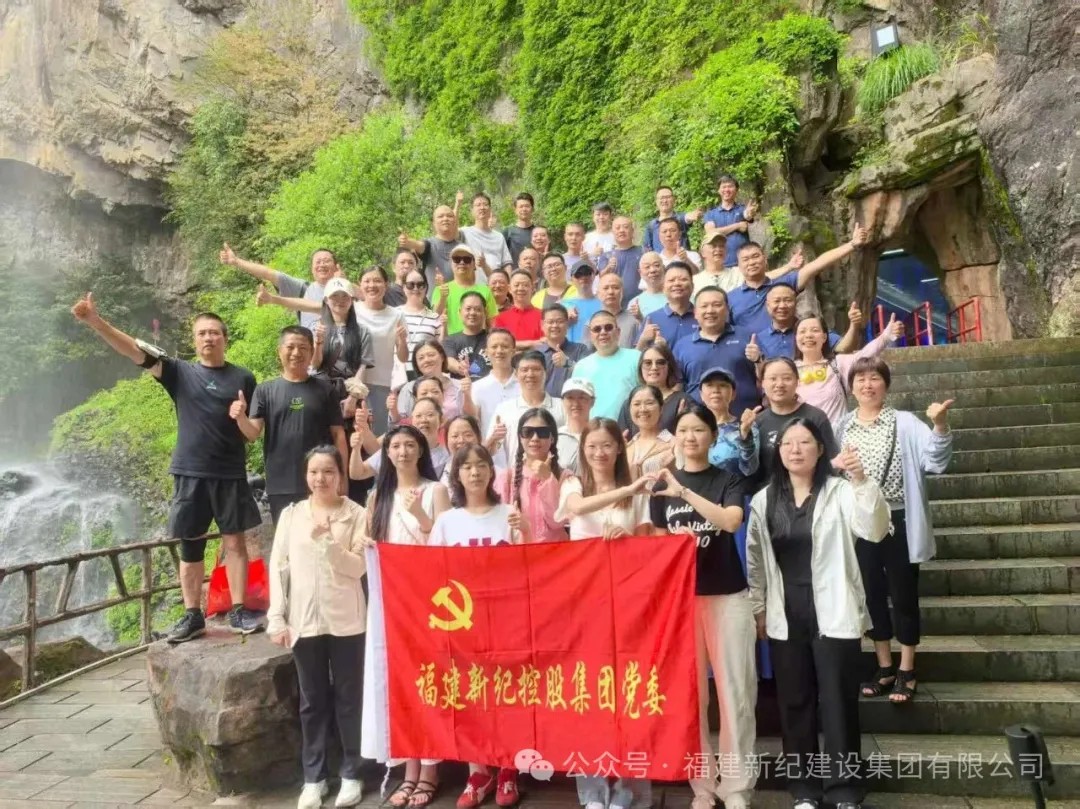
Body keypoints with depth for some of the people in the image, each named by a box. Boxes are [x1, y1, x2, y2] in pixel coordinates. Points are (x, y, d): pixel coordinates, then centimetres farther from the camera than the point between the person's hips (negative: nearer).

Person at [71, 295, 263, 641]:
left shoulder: (243, 378, 5)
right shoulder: (180, 372, 5)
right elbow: (134, 350, -7)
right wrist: (94, 320, -20)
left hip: (230, 474, -1)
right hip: (189, 473, 1)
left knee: (234, 541, 3)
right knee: (190, 546, 7)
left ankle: (238, 612, 12)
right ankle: (192, 616, 17)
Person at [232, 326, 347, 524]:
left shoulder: (324, 390, 4)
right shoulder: (265, 390, 5)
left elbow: (338, 435, 4)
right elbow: (253, 434, -2)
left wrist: (342, 477, -1)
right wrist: (240, 418, -23)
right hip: (281, 486, 1)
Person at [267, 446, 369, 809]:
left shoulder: (356, 515, -2)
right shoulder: (291, 514, 5)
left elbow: (358, 567, -8)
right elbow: (278, 567, 5)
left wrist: (327, 541, -21)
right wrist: (277, 618, 1)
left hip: (346, 621, -2)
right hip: (304, 621, 2)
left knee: (348, 698, 7)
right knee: (312, 701, 12)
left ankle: (351, 774, 21)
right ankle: (313, 777, 24)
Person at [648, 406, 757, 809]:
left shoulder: (728, 480, 1)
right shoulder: (662, 486, 8)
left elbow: (731, 521, -19)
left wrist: (684, 492, -26)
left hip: (728, 596, -2)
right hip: (680, 597, 2)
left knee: (736, 692, 2)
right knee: (690, 694, 5)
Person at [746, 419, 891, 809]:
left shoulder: (840, 492, -4)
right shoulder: (763, 500, 5)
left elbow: (874, 529, -21)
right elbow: (755, 560, 8)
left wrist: (861, 479, -34)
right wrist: (758, 610, 6)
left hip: (833, 615, -3)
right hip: (785, 617, 3)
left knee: (838, 704, 3)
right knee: (794, 704, 11)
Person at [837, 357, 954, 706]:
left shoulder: (905, 422, -5)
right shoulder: (843, 426, 5)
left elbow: (935, 461, -18)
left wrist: (940, 425, -31)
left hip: (898, 521, -3)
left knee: (903, 595, 6)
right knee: (872, 595, 12)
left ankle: (907, 671, 22)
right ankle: (884, 667, 27)